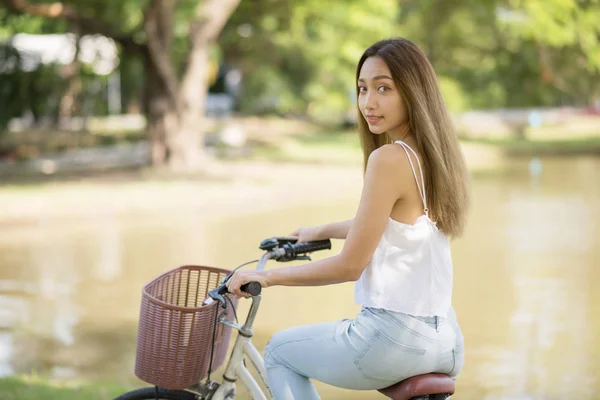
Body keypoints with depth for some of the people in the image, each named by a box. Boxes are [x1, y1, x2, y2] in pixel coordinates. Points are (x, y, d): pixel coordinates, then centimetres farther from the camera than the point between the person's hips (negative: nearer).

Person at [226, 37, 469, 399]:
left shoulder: (390, 158, -19)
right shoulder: (438, 154, 7)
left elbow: (350, 265, -17)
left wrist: (268, 276, -6)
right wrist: (322, 231, 38)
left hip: (394, 338, -8)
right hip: (447, 342, 8)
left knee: (280, 351, 19)